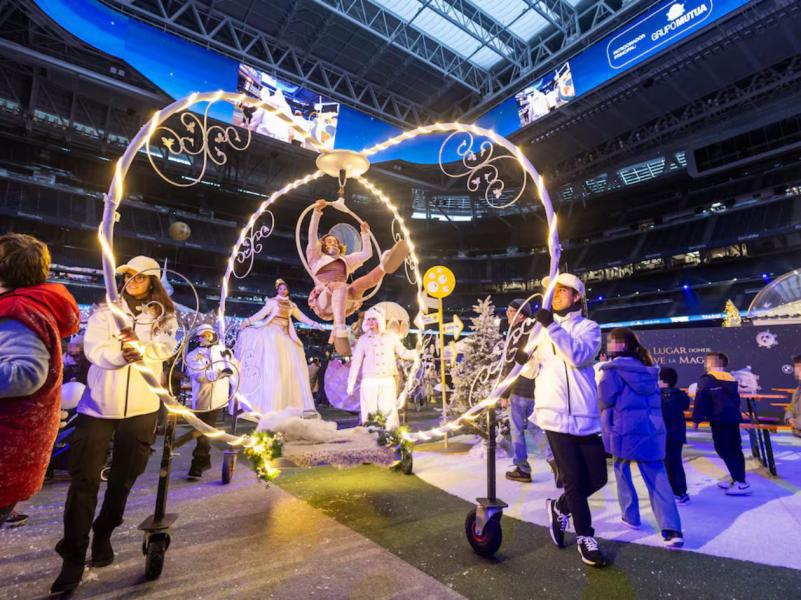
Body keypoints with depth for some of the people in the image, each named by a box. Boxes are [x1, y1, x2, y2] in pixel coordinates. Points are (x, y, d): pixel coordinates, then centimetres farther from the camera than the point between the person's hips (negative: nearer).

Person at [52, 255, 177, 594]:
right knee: (85, 477, -3)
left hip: (141, 406, 1)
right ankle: (74, 554, 10)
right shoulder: (106, 310, 5)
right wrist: (121, 351, -28)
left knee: (123, 477, 13)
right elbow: (94, 347, -9)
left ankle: (103, 535, 34)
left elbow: (165, 347, -8)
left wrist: (138, 347, -25)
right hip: (100, 402, 0)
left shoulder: (163, 314, 5)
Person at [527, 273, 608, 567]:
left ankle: (560, 507, 35)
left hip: (584, 416, 1)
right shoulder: (541, 328, 10)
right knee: (574, 479, 3)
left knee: (597, 477, 8)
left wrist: (553, 327, -24)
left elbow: (579, 356, -16)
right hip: (556, 415, 0)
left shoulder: (589, 327, 6)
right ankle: (585, 537, 24)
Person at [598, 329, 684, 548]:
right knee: (657, 477, 5)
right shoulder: (646, 369, 11)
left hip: (625, 429, -5)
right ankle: (672, 529, -4)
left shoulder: (613, 369, -11)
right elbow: (653, 399, 19)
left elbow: (605, 399, -13)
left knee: (622, 471, 15)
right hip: (652, 429, 6)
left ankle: (631, 517, 24)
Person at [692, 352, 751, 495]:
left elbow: (700, 401, -11)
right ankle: (737, 478, 23)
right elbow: (735, 399, 19)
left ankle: (742, 483, -3)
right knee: (734, 449, 14)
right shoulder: (731, 378, 13)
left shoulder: (706, 379, -10)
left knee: (724, 450, -3)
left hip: (719, 420, -8)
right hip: (733, 418, 8)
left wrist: (696, 419, -3)